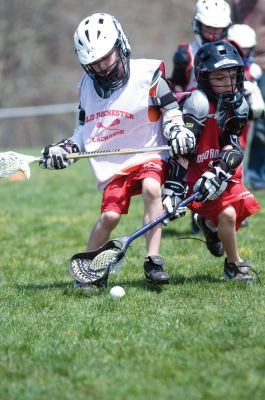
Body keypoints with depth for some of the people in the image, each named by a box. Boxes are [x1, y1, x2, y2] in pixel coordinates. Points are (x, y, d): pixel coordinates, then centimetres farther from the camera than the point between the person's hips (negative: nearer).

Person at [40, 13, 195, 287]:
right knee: (109, 215, -14)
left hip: (148, 154, -3)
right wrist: (64, 150, 4)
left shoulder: (147, 74, -6)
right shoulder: (87, 87, 9)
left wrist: (177, 131, -16)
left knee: (151, 188, -32)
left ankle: (152, 261, -27)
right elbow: (84, 130, 18)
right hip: (113, 164, 3)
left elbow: (170, 110, 2)